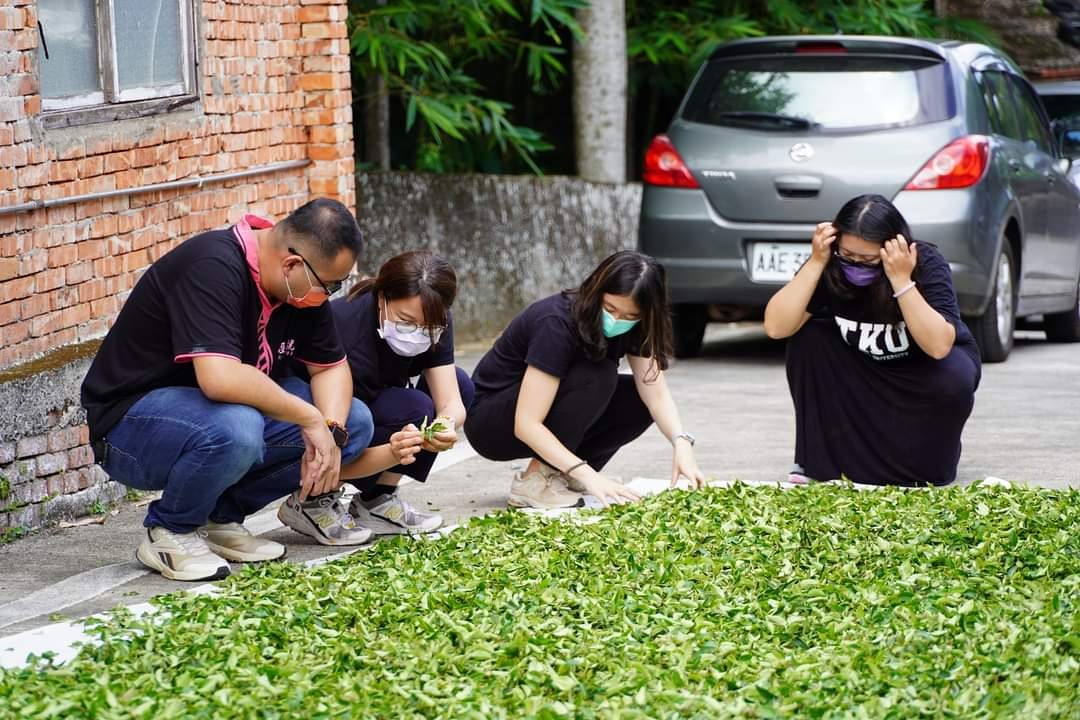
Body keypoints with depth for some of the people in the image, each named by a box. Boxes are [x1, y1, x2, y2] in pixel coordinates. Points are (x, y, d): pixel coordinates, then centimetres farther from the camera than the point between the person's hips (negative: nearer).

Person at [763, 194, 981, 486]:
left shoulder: (926, 263, -30)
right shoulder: (831, 267, -23)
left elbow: (939, 346, -40)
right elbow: (776, 327, -31)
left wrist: (901, 280, -46)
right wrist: (816, 262, -37)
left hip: (924, 368, -2)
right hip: (864, 375, 2)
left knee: (954, 379, -35)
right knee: (808, 337, -23)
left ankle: (928, 465, -4)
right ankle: (819, 456, -12)